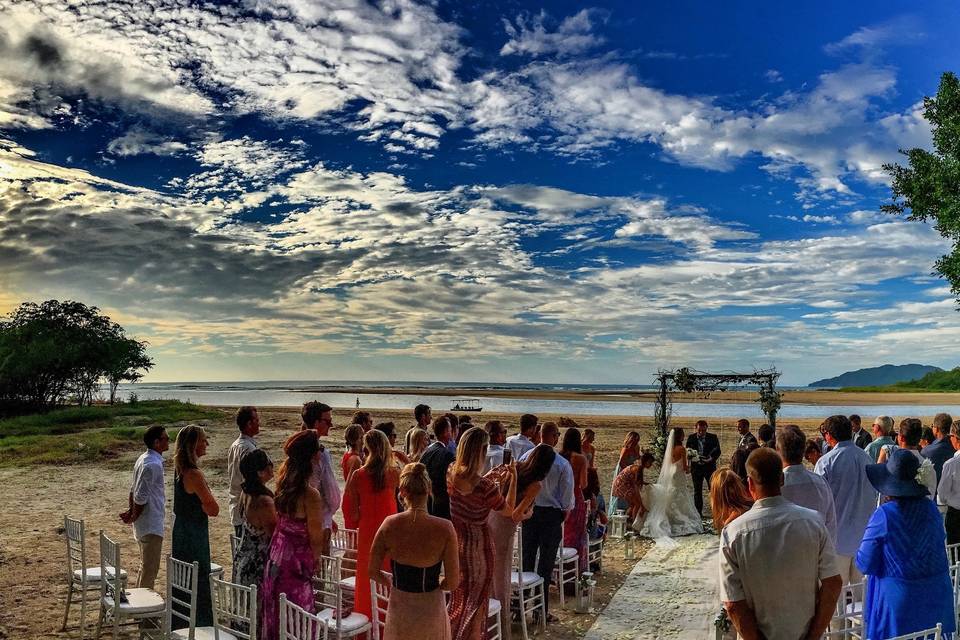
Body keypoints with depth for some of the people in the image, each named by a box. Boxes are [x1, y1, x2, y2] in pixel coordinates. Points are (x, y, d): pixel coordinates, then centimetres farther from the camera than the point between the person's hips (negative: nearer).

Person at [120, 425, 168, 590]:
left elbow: (134, 490, 13)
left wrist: (131, 511, 9)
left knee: (145, 566, 20)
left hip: (143, 525, 10)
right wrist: (134, 517, -8)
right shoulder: (153, 465, -22)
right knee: (150, 569, 0)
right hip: (151, 525, -10)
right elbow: (141, 497, -22)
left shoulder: (144, 459, 9)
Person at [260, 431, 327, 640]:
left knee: (276, 611, 24)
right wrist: (314, 561, 1)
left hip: (277, 552, 8)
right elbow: (315, 538, -16)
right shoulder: (311, 495, -28)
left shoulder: (284, 477, -8)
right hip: (296, 560, -8)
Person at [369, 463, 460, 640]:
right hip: (430, 608, -2)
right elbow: (453, 583, -16)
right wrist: (434, 585, 4)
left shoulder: (389, 524, -15)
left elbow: (372, 571, -5)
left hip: (399, 607, 2)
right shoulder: (444, 528, -21)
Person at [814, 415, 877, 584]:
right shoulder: (866, 458, 1)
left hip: (839, 536, -5)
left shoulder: (826, 462, -16)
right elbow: (873, 495, 11)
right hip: (864, 535, 5)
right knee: (861, 587, 16)